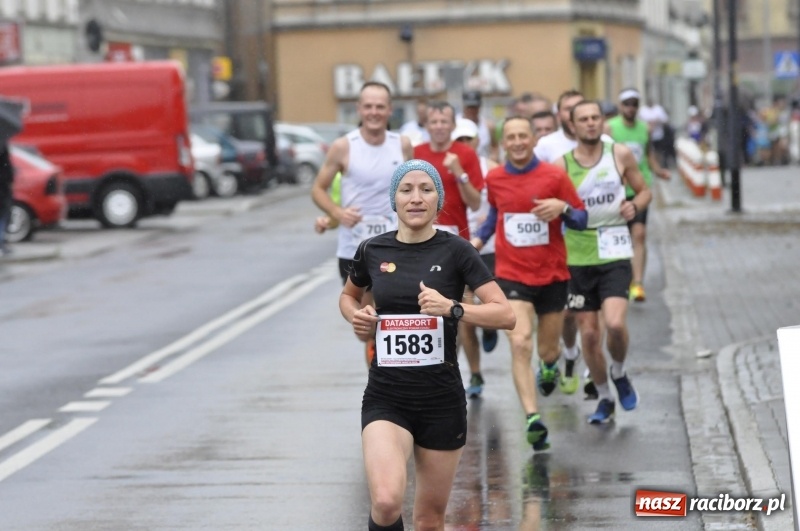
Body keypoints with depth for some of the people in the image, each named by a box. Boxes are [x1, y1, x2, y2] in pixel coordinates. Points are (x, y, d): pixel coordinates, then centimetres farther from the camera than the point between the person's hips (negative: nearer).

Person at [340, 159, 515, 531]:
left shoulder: (455, 251, -5)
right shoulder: (372, 251, 2)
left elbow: (505, 315, -10)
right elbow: (348, 295, 23)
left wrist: (451, 308, -25)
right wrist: (356, 315, 1)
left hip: (442, 399, 0)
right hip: (386, 398, 0)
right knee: (386, 501, -23)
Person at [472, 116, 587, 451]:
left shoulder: (554, 176, -5)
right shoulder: (494, 179, 3)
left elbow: (581, 219, -1)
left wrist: (562, 208, -21)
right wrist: (479, 238, 8)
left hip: (552, 275, 0)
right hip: (512, 275, 0)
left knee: (548, 349, 13)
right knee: (520, 344, -19)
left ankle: (549, 367, 53)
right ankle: (532, 419, -24)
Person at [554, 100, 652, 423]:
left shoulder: (620, 155, 0)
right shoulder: (562, 165, -2)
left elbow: (644, 191, 12)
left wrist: (634, 206, -9)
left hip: (615, 253, -1)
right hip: (579, 256, 1)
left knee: (614, 323, -20)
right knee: (589, 334, 5)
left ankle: (619, 373, 11)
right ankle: (604, 399, 24)